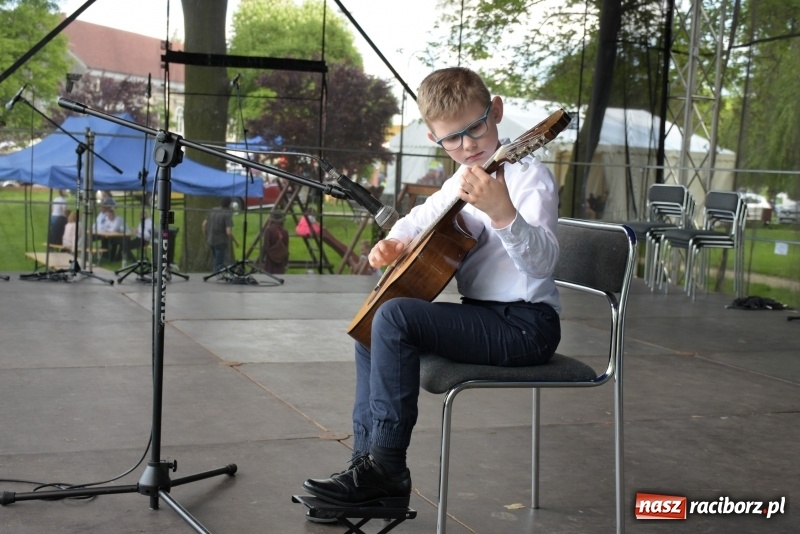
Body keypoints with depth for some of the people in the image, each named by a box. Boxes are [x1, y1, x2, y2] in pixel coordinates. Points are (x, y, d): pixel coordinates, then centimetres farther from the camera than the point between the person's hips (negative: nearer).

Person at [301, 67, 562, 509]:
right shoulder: (460, 183, 13)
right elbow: (419, 220, 31)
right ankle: (367, 456, 11)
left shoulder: (528, 177, -13)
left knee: (395, 315, -24)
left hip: (525, 324, -9)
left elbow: (542, 263, -27)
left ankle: (386, 469, -16)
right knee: (371, 328, 11)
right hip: (485, 315, 9)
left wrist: (503, 212, -43)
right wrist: (393, 241, 10)